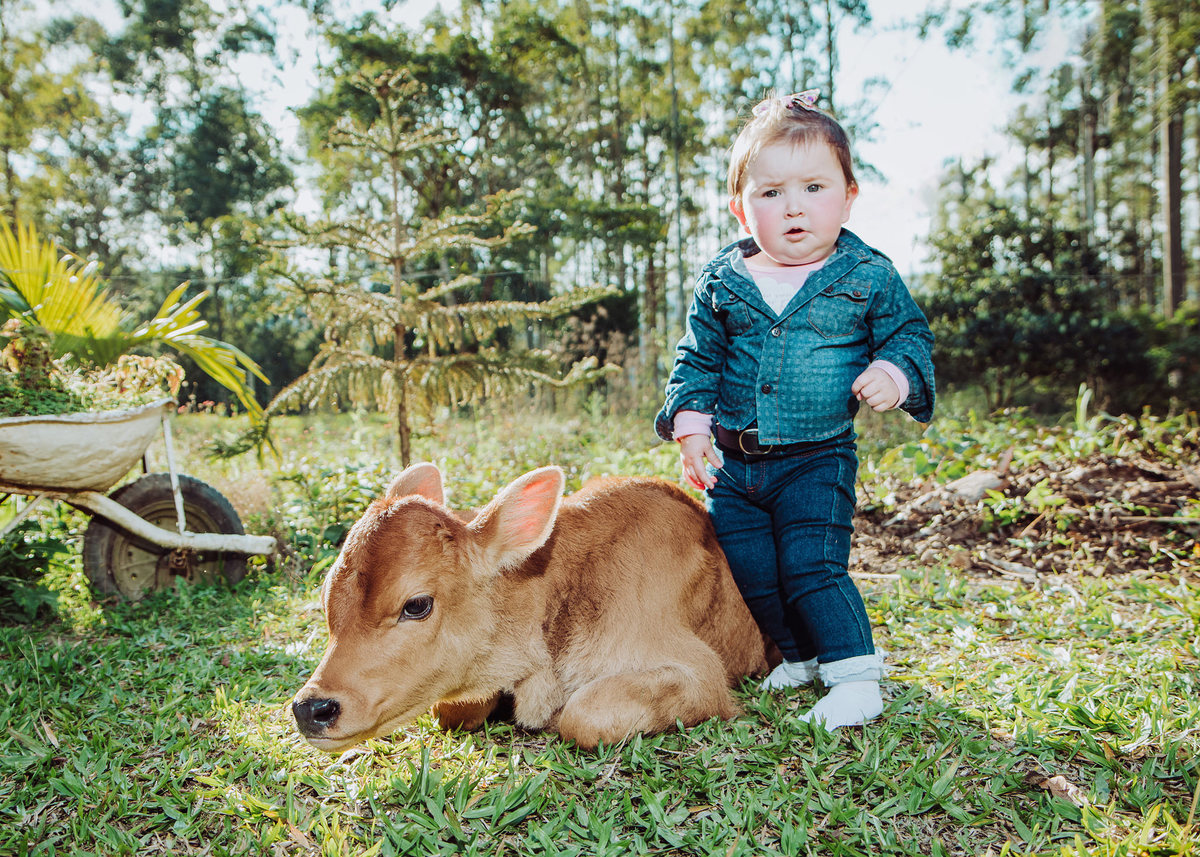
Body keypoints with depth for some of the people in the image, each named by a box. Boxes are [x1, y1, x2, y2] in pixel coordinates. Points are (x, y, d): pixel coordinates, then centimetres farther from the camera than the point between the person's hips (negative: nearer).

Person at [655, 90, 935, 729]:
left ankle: (855, 673, 6)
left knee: (812, 565, -12)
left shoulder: (869, 277, -5)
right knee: (748, 570, 9)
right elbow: (697, 358, 8)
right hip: (734, 462, 4)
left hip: (818, 460, -3)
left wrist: (894, 373, -16)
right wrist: (690, 421, -1)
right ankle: (801, 654, 31)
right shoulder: (722, 282, 0)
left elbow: (910, 334, 5)